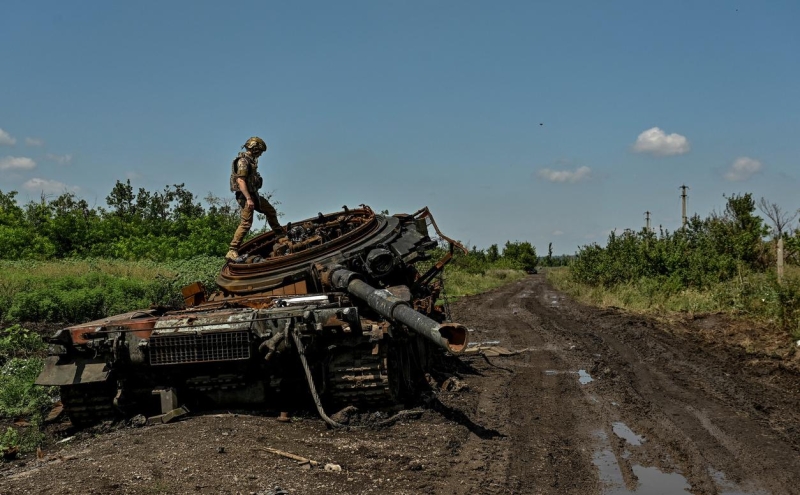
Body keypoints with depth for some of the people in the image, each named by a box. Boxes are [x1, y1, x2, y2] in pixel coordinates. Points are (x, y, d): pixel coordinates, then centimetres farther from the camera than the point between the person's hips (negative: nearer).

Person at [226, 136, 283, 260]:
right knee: (246, 223, -16)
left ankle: (280, 234, 42)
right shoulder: (243, 161, -16)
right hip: (245, 196, -10)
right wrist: (248, 199, -30)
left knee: (271, 211, 21)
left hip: (253, 194, 10)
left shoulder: (250, 160, 15)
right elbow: (240, 181, -24)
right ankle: (232, 251, -17)